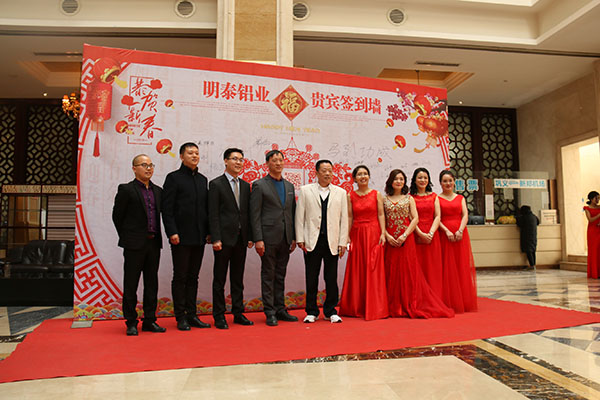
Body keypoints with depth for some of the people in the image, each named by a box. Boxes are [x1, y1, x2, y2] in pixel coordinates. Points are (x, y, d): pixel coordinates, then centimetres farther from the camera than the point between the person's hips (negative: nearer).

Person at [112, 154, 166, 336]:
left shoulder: (158, 191, 12)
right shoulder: (126, 189, -4)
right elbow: (117, 216, 0)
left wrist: (156, 236, 12)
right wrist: (126, 237, 4)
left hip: (154, 244, 5)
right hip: (134, 245, -5)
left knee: (152, 283, 10)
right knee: (131, 284, 3)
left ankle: (150, 320, 19)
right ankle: (131, 323, 14)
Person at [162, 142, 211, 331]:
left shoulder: (203, 179, 15)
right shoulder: (173, 178, -2)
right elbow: (167, 208, -7)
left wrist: (208, 231, 8)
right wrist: (172, 232, -15)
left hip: (199, 237, 5)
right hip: (181, 237, -5)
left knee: (193, 277, 11)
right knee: (180, 277, 2)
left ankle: (192, 315, 19)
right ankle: (180, 317, 11)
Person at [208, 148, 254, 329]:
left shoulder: (245, 185, 14)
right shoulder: (216, 184, -3)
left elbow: (248, 213, 13)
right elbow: (213, 214, -8)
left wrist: (250, 237, 7)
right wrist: (215, 238, -15)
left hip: (241, 238, 5)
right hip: (224, 238, -5)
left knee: (238, 278, 12)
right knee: (220, 279, 3)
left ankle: (238, 313, 21)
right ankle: (219, 316, 13)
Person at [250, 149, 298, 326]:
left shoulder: (289, 186, 14)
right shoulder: (259, 185, -2)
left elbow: (293, 212, 15)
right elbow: (255, 214, -7)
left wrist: (294, 237, 10)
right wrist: (258, 239, -14)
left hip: (285, 238, 5)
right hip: (269, 237, -5)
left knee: (281, 275, 12)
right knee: (268, 275, 2)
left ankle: (280, 309, 21)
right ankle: (270, 312, 10)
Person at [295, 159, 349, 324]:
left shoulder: (341, 193, 9)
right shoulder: (305, 190, 6)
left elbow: (344, 219, 6)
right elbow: (300, 216, 4)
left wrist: (343, 242, 0)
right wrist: (299, 239, -3)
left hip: (332, 241, 1)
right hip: (312, 241, -1)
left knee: (331, 278, 6)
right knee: (311, 278, 5)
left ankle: (330, 311, 20)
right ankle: (312, 311, 18)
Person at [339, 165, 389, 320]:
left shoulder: (376, 194, 5)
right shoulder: (350, 196, 7)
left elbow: (381, 215, 1)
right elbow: (349, 217, 5)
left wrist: (382, 233, -9)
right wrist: (347, 236, -2)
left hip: (373, 234, -1)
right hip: (357, 234, 1)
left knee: (373, 270, -1)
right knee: (357, 270, 4)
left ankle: (374, 308, 8)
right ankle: (356, 307, 14)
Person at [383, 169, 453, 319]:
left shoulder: (409, 198, 6)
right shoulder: (385, 199, 9)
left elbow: (415, 219, -2)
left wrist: (404, 236, -12)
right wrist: (387, 236, -10)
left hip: (406, 239, -1)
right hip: (390, 240, 1)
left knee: (409, 271, -1)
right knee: (392, 272, 3)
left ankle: (411, 306, 8)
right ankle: (394, 307, 12)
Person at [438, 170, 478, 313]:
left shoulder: (460, 198, 14)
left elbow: (465, 215, 2)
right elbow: (437, 218, -5)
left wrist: (460, 230, -15)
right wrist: (447, 231, -19)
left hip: (460, 234, 3)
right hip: (444, 234, -3)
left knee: (462, 266, 3)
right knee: (447, 268, -2)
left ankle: (464, 302, 12)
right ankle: (449, 303, 5)